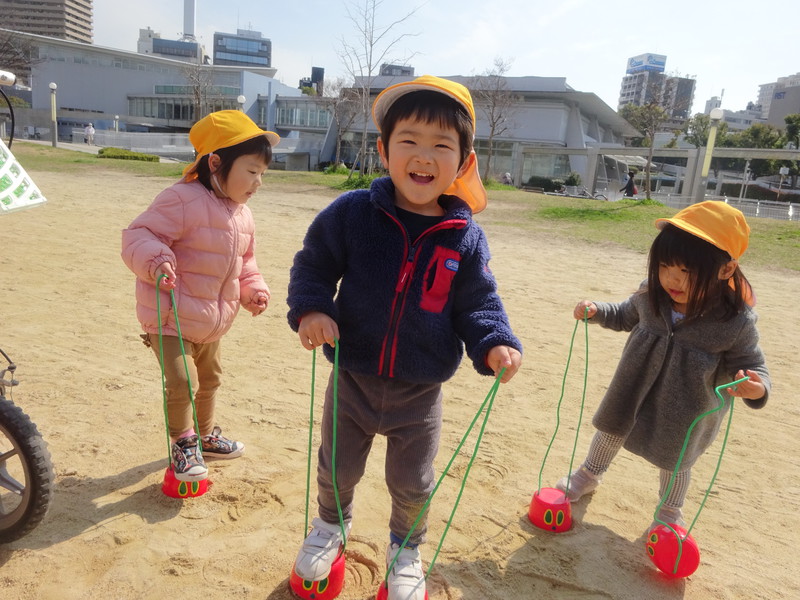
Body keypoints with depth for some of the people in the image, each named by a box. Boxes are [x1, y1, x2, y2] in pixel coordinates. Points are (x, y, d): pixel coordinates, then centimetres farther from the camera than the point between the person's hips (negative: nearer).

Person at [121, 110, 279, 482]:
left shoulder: (242, 214, 5)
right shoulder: (183, 200, -22)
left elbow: (245, 260, 17)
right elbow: (139, 235, -24)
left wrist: (253, 289, 3)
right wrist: (155, 261, -43)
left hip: (212, 323, 9)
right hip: (171, 318, -8)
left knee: (209, 381, 23)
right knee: (182, 384, -13)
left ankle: (205, 437, 46)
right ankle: (183, 444, 16)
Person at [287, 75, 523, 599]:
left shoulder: (466, 237, -9)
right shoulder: (352, 213, -13)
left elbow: (479, 301, -3)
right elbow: (313, 265, -3)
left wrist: (496, 343, -21)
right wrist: (310, 308, -20)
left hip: (421, 393, 0)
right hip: (352, 379, 0)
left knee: (413, 485, 19)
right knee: (337, 469, 22)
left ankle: (406, 548, 51)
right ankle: (332, 524, 56)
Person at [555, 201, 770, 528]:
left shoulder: (736, 321, -26)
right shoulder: (651, 294, -17)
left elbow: (749, 364, -13)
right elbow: (626, 316, 5)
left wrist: (756, 387, -34)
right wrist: (596, 311, -11)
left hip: (686, 409, -3)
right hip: (634, 391, 3)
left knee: (674, 460, 18)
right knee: (612, 429, 23)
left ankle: (669, 510, 50)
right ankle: (590, 474, 53)